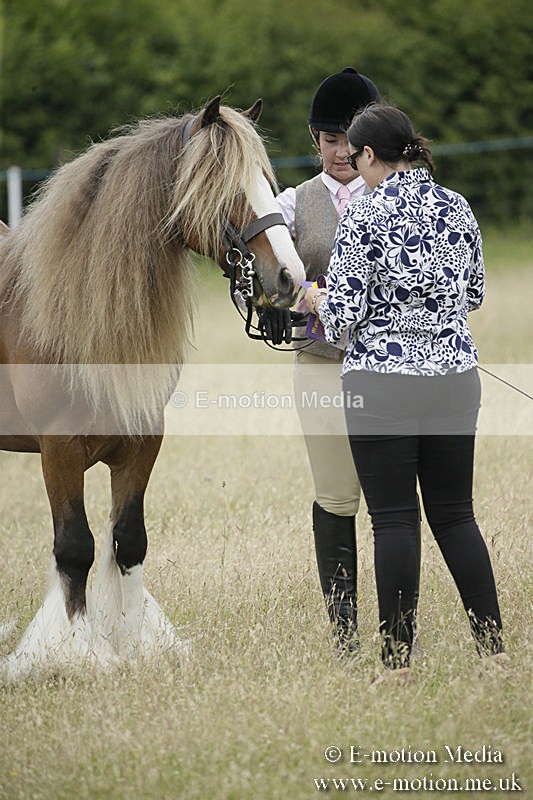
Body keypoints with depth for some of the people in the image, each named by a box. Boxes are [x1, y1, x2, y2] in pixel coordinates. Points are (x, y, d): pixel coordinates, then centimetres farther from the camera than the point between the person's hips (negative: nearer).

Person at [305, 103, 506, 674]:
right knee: (455, 513, 13)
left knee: (394, 520, 1)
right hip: (455, 378, 5)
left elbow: (344, 315, -12)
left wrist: (317, 300, 9)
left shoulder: (363, 215, -12)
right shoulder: (458, 209, 5)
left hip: (381, 385, -5)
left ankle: (398, 659, 4)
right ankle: (492, 644, 12)